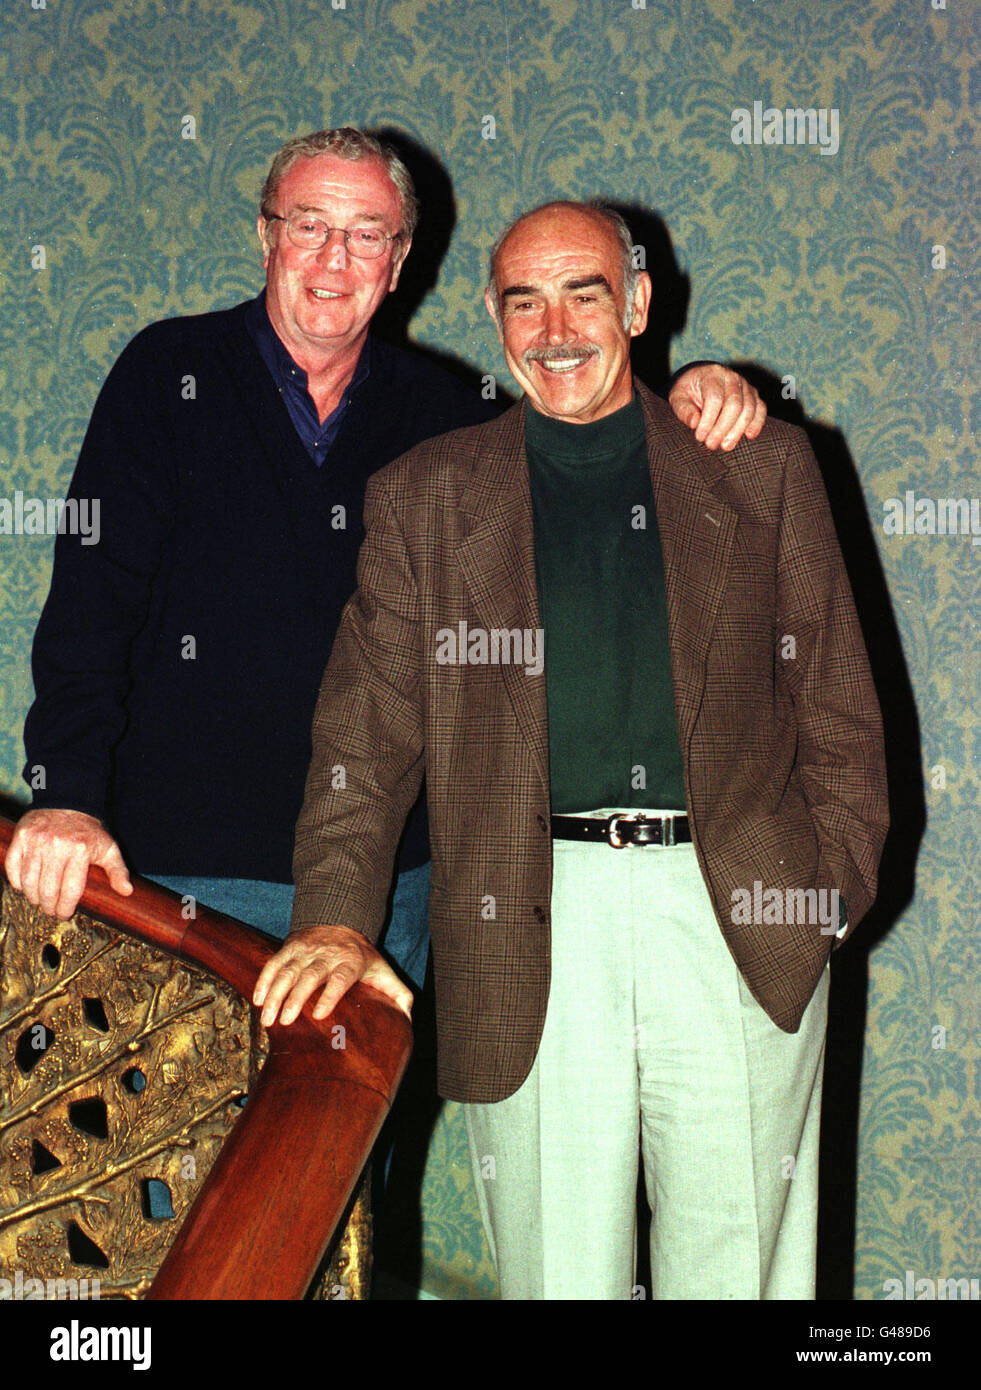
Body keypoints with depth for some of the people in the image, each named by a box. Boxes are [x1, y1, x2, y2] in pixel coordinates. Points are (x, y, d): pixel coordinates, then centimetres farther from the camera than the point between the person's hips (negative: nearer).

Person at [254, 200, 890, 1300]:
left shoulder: (764, 468, 11)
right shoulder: (422, 497, 10)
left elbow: (837, 701, 12)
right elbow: (366, 730, 6)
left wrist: (835, 883, 1)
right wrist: (334, 917, -7)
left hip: (740, 919, 0)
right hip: (531, 929, 0)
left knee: (736, 1258, 6)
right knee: (557, 1266, 5)